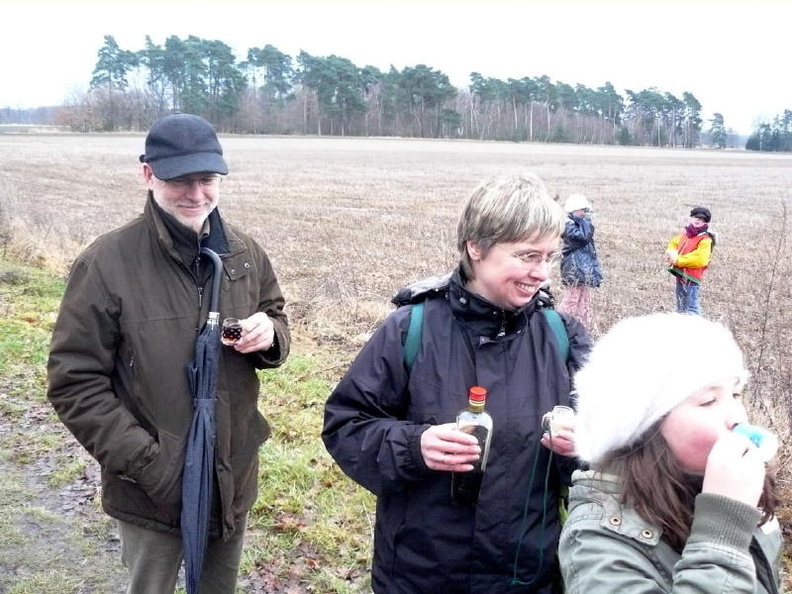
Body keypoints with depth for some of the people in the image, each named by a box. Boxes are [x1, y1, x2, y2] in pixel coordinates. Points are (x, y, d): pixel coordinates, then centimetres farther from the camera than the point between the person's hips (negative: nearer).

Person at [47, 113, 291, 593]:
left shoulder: (245, 254, -3)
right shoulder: (107, 264, -16)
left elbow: (277, 319, 12)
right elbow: (74, 383, -13)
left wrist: (270, 334, -13)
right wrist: (145, 461, -19)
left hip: (235, 479, 4)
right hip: (151, 490, -4)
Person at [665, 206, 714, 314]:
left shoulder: (705, 240, -15)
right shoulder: (685, 234, 10)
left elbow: (699, 260, -25)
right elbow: (673, 244, 23)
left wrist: (678, 260, -19)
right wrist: (671, 254, -2)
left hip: (691, 278, -9)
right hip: (680, 275, 9)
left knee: (690, 308, -8)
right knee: (681, 307, 23)